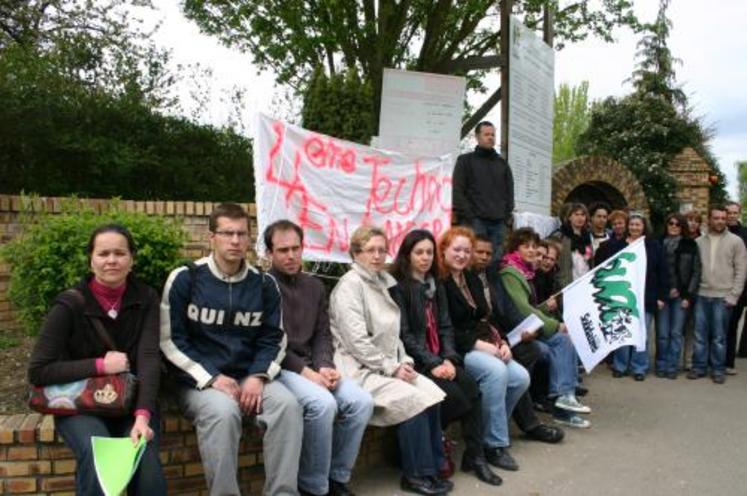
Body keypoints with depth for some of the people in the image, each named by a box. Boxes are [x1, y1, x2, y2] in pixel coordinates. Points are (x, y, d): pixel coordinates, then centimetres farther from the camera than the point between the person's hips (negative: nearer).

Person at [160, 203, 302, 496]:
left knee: (287, 404, -25)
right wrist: (212, 378, -15)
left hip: (249, 377, 3)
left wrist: (258, 376, -11)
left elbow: (273, 340, 8)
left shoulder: (264, 284, 7)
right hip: (198, 380, -3)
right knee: (223, 411, -34)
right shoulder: (184, 278, -3)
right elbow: (170, 341, -5)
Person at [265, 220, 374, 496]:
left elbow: (323, 335, 12)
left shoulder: (314, 286, 16)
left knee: (361, 401, -15)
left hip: (312, 366, 6)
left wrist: (325, 366, -8)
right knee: (323, 403, -32)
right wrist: (304, 371, -17)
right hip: (279, 367, -6)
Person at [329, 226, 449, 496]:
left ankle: (432, 466, -2)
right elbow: (356, 341, -18)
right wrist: (391, 367, -15)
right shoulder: (350, 284, -10)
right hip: (360, 369, -7)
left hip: (387, 365, 7)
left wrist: (404, 361, 2)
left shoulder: (383, 281, 15)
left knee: (432, 392, -13)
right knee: (413, 400, -22)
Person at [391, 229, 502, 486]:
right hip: (415, 361, -6)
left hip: (440, 358, 6)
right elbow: (404, 334, -13)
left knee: (472, 388, -19)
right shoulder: (398, 287, -6)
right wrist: (433, 363, -19)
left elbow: (446, 327, 10)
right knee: (453, 396, -25)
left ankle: (475, 456, -10)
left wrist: (449, 359, -7)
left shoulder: (436, 285, 16)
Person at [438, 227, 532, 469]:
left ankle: (493, 428, 5)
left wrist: (502, 343, -1)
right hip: (457, 349, -8)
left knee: (521, 377, -14)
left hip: (485, 346, 8)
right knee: (496, 371, -31)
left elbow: (488, 316, 16)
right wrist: (479, 344, -19)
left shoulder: (473, 279, 18)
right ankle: (494, 444, -18)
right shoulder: (438, 283, -8)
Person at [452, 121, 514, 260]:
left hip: (498, 223, 4)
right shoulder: (465, 160, 9)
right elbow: (457, 192, 0)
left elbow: (510, 191, 20)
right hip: (474, 221, -4)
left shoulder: (503, 163, 21)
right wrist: (469, 216, -10)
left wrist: (506, 214, 4)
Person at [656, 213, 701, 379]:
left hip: (681, 295, 0)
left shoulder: (690, 245, 4)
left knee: (676, 333, 2)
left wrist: (689, 295, -5)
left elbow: (696, 271, 2)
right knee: (662, 333, 1)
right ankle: (661, 366, 13)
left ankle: (672, 367, 12)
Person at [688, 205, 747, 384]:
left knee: (719, 337, 5)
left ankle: (718, 369, 16)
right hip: (701, 295, 2)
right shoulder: (699, 241, 7)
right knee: (700, 334, 8)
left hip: (722, 297, -2)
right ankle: (699, 367, 18)